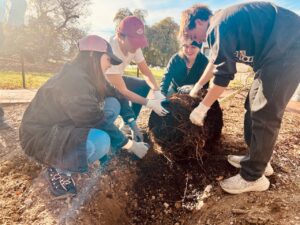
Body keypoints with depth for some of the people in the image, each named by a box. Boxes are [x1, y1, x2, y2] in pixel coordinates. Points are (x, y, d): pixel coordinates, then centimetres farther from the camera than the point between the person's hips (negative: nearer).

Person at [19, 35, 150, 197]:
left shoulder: (89, 76, -1)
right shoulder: (73, 81, -29)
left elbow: (118, 95, 8)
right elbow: (98, 123, -27)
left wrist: (131, 121, -1)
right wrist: (131, 145, -20)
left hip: (65, 125, 9)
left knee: (113, 104, -3)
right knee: (101, 141, -36)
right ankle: (59, 170, -6)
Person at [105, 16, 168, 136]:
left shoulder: (134, 45, -15)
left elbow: (146, 72, -7)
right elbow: (123, 91, -34)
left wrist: (157, 92, -23)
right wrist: (150, 103, -35)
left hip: (116, 79, 8)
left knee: (144, 85, 0)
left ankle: (128, 125, 8)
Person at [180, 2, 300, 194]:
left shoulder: (219, 25, -15)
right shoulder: (222, 24, 16)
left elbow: (223, 75, -18)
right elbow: (215, 61, 28)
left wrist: (202, 108, -9)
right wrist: (197, 86, 37)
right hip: (279, 50, 10)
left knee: (264, 115, -9)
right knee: (254, 107, 12)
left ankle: (253, 177, 2)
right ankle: (258, 160, 24)